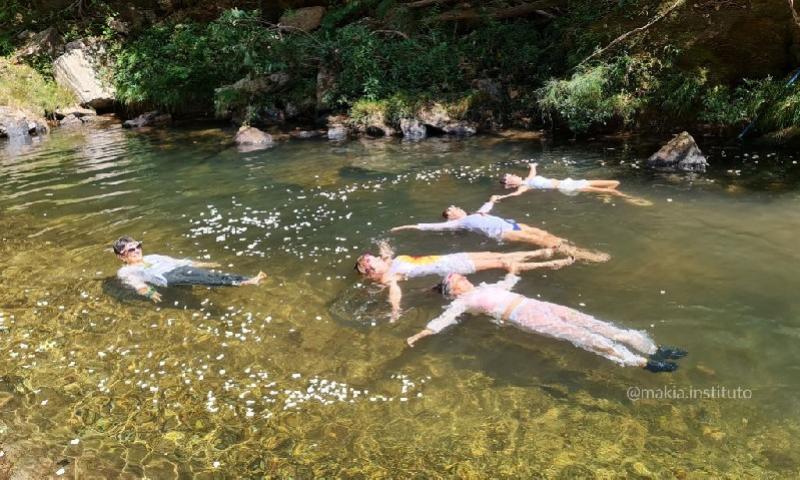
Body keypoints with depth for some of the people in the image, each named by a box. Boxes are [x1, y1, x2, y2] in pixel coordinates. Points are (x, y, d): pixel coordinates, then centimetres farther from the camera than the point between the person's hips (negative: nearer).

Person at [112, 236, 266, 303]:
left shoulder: (151, 257, 35)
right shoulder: (125, 272, 19)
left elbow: (176, 261, 30)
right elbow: (136, 283, -1)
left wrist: (202, 263, 23)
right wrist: (149, 292, -24)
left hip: (179, 268, 6)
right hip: (166, 279, -6)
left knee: (207, 274, -23)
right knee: (200, 279, -32)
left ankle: (247, 280, -43)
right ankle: (238, 283, -56)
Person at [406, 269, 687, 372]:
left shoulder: (484, 287, 26)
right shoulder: (462, 302, 5)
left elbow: (508, 282, 40)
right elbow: (443, 320, -7)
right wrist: (419, 334, -17)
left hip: (533, 304, 7)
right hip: (522, 317, -7)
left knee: (589, 322, -8)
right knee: (577, 334, -20)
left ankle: (652, 349, -12)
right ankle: (640, 362, -27)